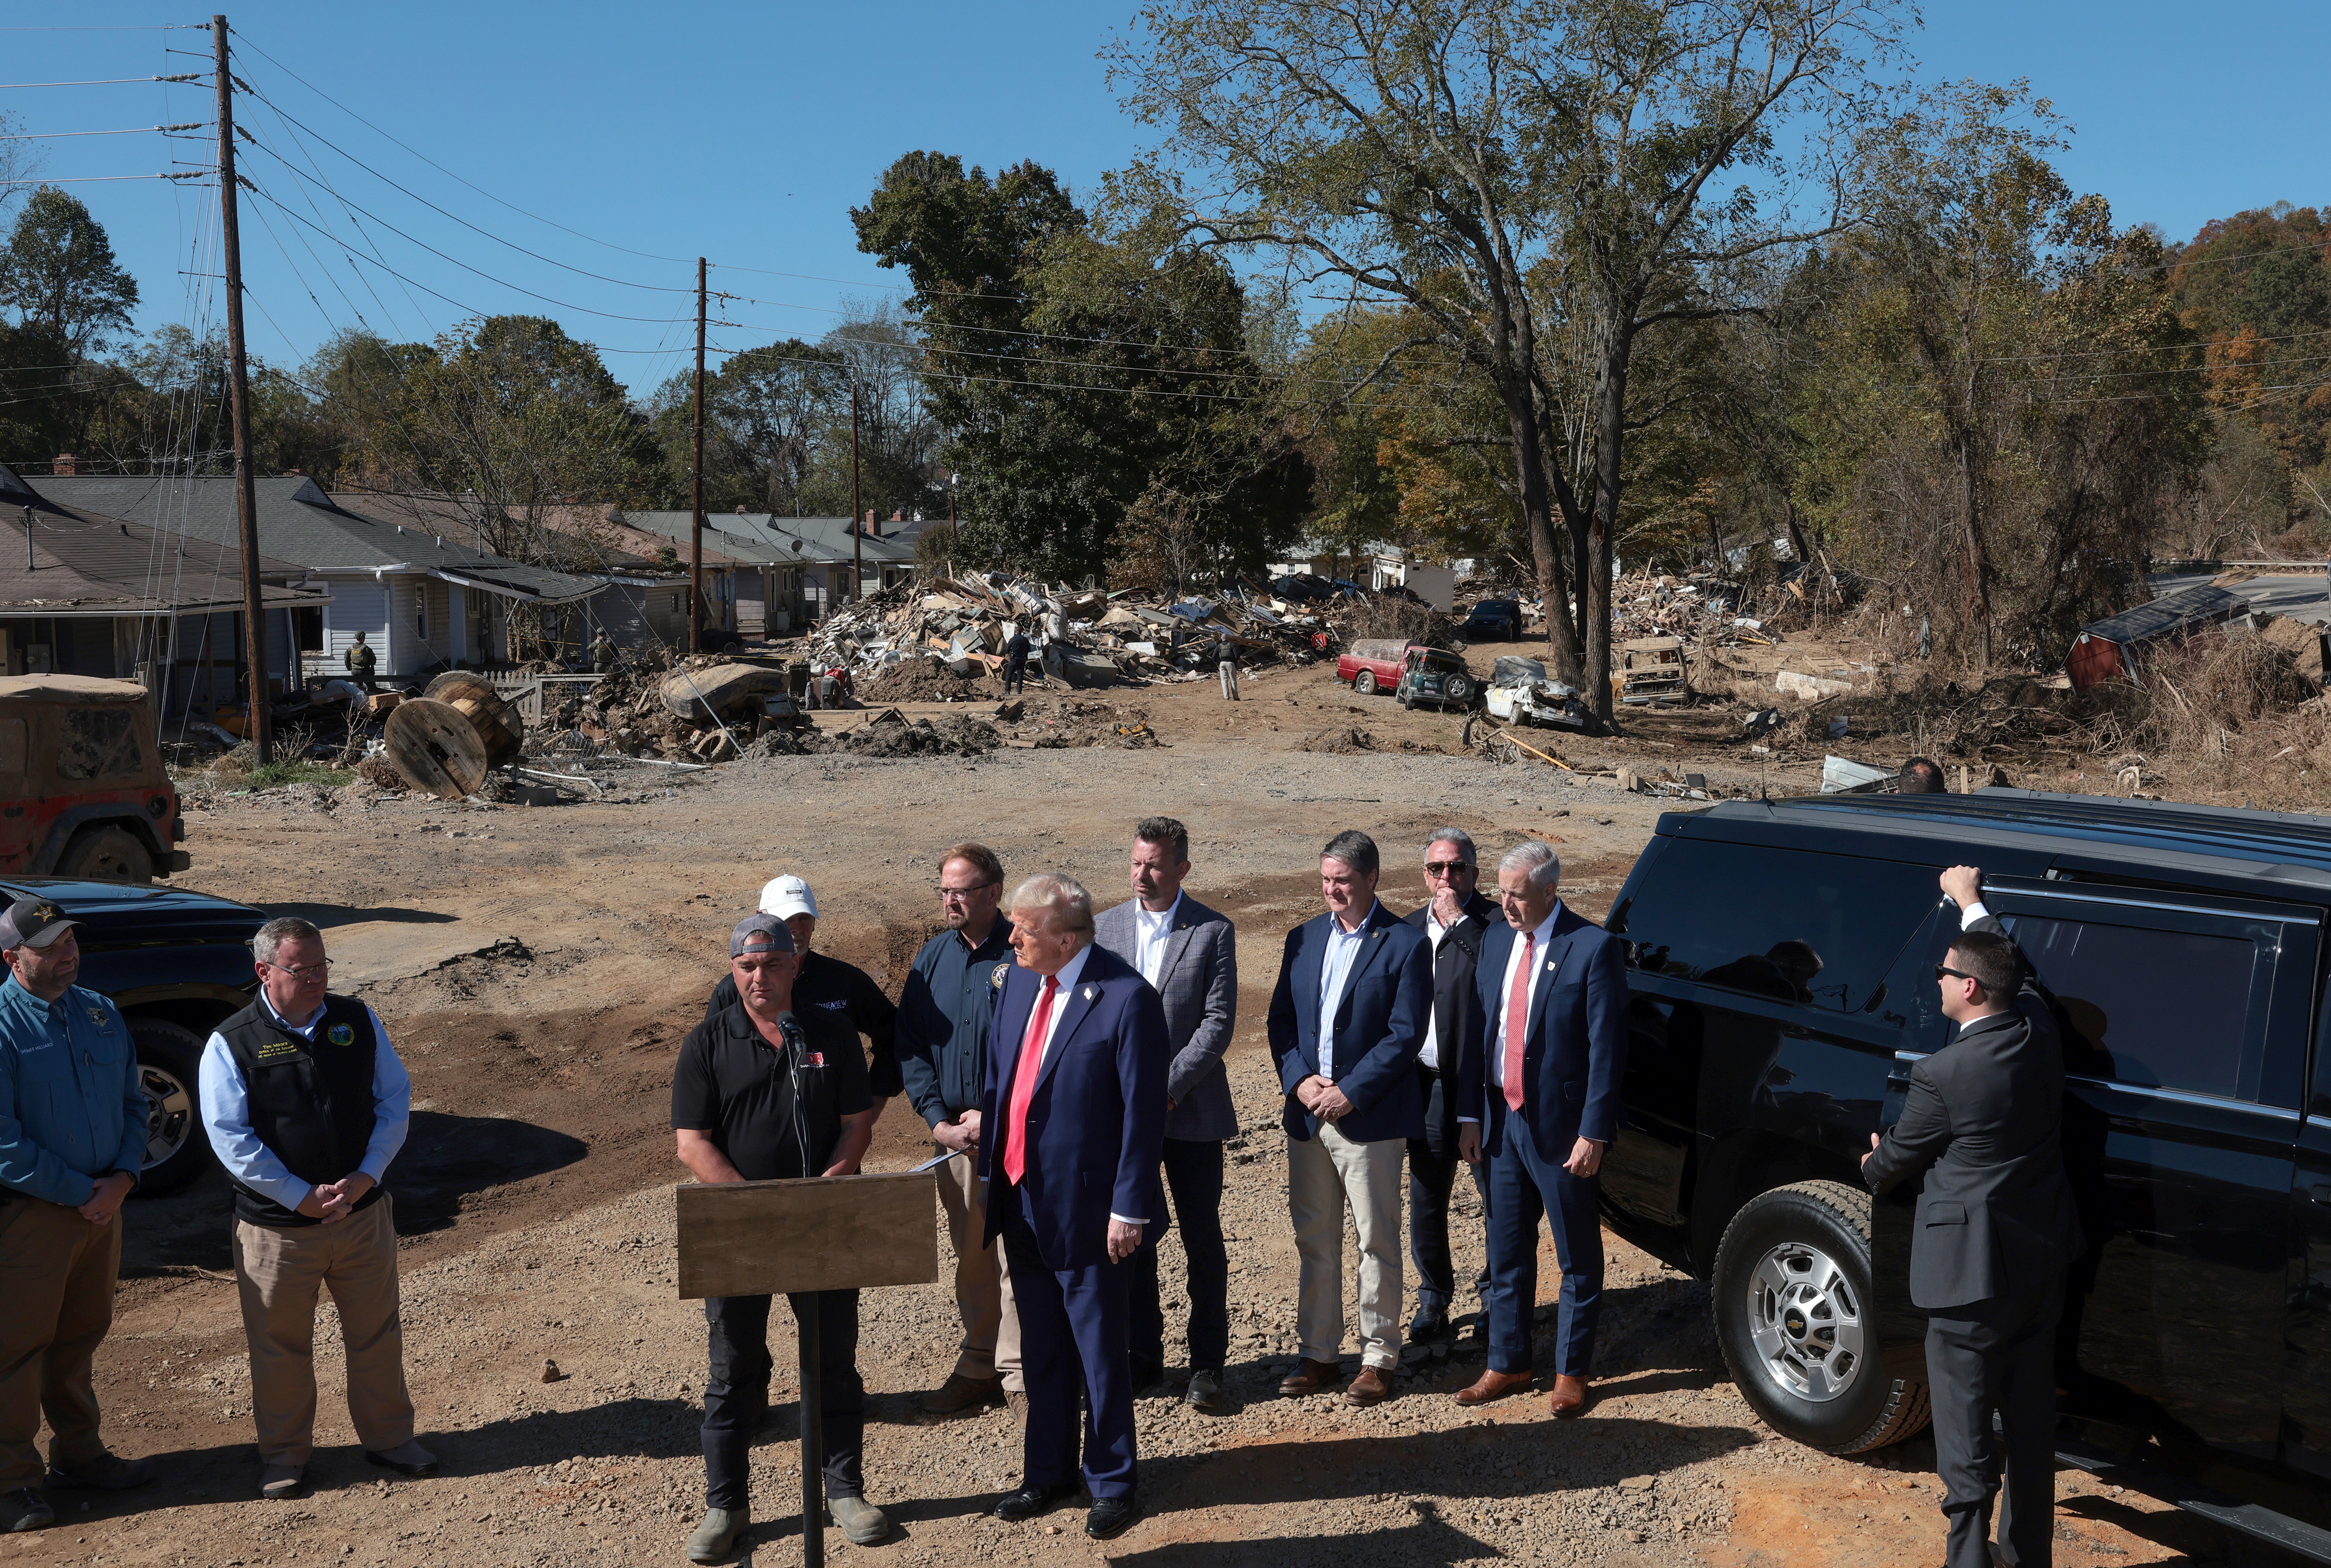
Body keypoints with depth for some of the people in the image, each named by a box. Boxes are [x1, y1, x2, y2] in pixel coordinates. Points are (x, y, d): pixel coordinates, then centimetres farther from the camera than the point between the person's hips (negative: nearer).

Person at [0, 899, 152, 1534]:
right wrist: (79, 1193, -15)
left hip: (102, 1205, 6)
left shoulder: (101, 1013, 6)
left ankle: (79, 1453, 32)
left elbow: (133, 1102, 11)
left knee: (81, 1338, 18)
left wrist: (122, 1178, -4)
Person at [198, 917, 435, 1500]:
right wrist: (303, 1197, -16)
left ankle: (389, 1438, 30)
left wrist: (366, 1178, -10)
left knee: (377, 1333, 13)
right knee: (280, 1347, 10)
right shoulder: (232, 1045, -9)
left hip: (364, 1210, 3)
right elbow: (231, 1137, -13)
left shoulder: (358, 1022, 1)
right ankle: (284, 1455, 29)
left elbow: (395, 1100, 3)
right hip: (276, 1227, -3)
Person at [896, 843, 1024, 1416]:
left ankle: (1020, 1374, 8)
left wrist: (992, 1117, -14)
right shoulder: (933, 957, 7)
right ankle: (978, 1366, 24)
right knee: (970, 1256, 12)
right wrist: (939, 1122, -4)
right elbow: (909, 1045, 7)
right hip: (954, 1129, 5)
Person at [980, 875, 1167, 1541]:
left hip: (1084, 1205, -6)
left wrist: (1129, 1208, -15)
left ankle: (1112, 1483, 24)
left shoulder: (1127, 997, -17)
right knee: (1041, 1348, 18)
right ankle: (1047, 1472, 33)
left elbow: (1144, 1110, -15)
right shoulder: (1018, 982, 5)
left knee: (1099, 1350, 8)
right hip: (1022, 1199, 7)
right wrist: (990, 1173, 9)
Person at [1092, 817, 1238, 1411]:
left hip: (1190, 1110, -3)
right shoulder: (1105, 926, 6)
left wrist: (1169, 1085, -15)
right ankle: (1144, 1355, 23)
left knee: (1203, 1241, 4)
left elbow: (1218, 1021, -9)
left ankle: (1208, 1362, 16)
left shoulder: (1213, 932, -4)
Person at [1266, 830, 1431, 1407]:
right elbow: (1281, 1020, 9)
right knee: (1314, 1239, 12)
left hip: (1370, 1119, -5)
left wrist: (1350, 1093, -16)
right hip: (1307, 1116, 5)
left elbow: (1404, 1034, -12)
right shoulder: (1303, 939, 10)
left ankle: (1379, 1358, 15)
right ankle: (1320, 1352, 23)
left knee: (1377, 1242, 4)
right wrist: (1300, 1080, -8)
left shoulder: (1405, 945, -6)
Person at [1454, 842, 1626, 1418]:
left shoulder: (1594, 948, -13)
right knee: (1506, 1254, 15)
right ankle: (1507, 1365, 28)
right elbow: (1478, 1031, 10)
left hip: (1562, 1126, -6)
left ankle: (1571, 1372, 22)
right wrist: (1471, 1116, 6)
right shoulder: (1495, 941, 6)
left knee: (1578, 1258, 9)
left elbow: (1606, 1048, -14)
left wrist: (1593, 1133, -16)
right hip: (1502, 1120, 6)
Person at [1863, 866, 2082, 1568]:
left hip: (1973, 1266, -7)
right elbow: (2010, 964, 18)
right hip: (2041, 1253, 7)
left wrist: (1873, 1168, 19)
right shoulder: (2037, 1026, -5)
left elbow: (1897, 1156, -5)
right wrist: (1969, 899, 33)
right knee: (2031, 1418, 19)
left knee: (1964, 1426, 3)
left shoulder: (1943, 1074, -22)